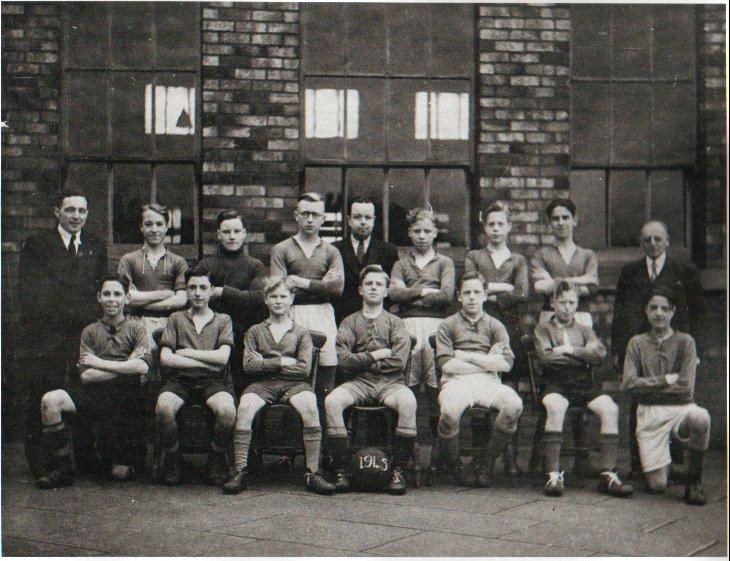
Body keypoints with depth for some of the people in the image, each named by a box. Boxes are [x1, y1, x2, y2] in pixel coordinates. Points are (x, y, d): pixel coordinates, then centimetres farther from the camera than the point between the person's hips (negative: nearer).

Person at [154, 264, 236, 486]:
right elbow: (165, 358, 3)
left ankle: (217, 458, -5)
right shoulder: (176, 318, 17)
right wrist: (207, 361, -2)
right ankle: (173, 457, -7)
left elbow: (222, 357, 0)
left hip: (212, 381, 0)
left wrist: (187, 353, 1)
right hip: (180, 380, 1)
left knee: (227, 410, -34)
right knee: (163, 407, -34)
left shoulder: (223, 320, 17)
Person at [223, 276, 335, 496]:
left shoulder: (301, 332, 16)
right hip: (263, 385, 1)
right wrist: (282, 362, -5)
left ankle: (313, 473, -31)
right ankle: (240, 472, -29)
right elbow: (249, 365, 3)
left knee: (310, 406, -34)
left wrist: (265, 363, -1)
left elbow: (304, 369, 1)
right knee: (245, 406, -33)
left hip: (294, 384, -1)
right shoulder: (255, 331, 19)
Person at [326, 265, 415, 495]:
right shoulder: (349, 322, 14)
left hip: (391, 383, -1)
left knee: (408, 402, -34)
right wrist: (376, 355, -5)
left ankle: (398, 471, -25)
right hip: (359, 382, 1)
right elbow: (344, 360, -2)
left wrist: (362, 360, -1)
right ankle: (341, 470, -23)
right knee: (332, 401, -30)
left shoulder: (395, 323, 12)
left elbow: (399, 362, -4)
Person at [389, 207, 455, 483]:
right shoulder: (401, 263, 24)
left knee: (436, 386, -14)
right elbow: (394, 293, 5)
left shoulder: (444, 262, 19)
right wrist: (424, 290, 0)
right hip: (408, 327, 1)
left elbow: (447, 295, 1)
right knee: (413, 389, -11)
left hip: (436, 325, -1)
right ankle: (421, 460, -12)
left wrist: (411, 296, 3)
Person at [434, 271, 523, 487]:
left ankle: (485, 462, -12)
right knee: (450, 410, -37)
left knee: (514, 404, -31)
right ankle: (453, 465, -8)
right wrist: (488, 361, 2)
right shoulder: (448, 325, 16)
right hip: (457, 381, -2)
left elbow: (506, 363, 3)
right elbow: (447, 364, -1)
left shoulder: (495, 326, 21)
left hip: (488, 382, 2)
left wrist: (466, 356, 0)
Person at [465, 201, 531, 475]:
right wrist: (504, 287, -1)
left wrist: (489, 294, -3)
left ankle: (511, 458, -6)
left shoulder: (519, 261, 18)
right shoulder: (473, 257, 18)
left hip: (511, 331, 0)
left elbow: (523, 294, 1)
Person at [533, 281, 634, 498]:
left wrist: (571, 350, -3)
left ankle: (608, 474, -27)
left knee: (610, 408, -26)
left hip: (584, 383, 3)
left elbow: (600, 355, 5)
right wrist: (583, 354, 0)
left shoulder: (584, 329, 25)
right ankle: (553, 475, -37)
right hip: (556, 383, -3)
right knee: (555, 407, -37)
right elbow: (546, 357, -4)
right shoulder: (543, 328, 17)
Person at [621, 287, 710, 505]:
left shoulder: (685, 341, 4)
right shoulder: (637, 343, 9)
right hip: (649, 413, 1)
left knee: (700, 417, -39)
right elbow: (629, 384, -4)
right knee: (657, 486, -10)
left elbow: (686, 387, -7)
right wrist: (666, 380, -7)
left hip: (681, 408, -1)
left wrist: (648, 384, -4)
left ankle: (694, 481, -16)